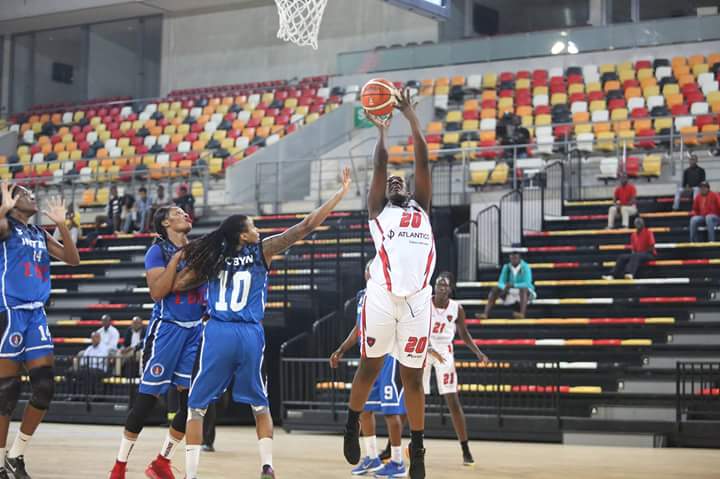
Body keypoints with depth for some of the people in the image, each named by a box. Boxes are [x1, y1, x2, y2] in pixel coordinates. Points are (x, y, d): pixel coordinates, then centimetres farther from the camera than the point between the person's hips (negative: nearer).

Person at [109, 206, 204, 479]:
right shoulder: (158, 251, -4)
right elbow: (157, 292, -17)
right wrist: (178, 257, -20)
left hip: (195, 330, 6)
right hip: (166, 329, -6)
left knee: (190, 402, 1)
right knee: (147, 398, -4)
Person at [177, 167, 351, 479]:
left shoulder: (213, 259, 10)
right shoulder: (262, 251, 5)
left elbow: (176, 284, 9)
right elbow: (307, 226, 1)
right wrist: (341, 192, 5)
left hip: (217, 334, 0)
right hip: (250, 336, 0)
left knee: (196, 407, 8)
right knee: (260, 405, 18)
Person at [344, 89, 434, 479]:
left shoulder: (421, 208, 22)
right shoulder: (377, 210, 16)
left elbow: (423, 162, 15)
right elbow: (380, 166, 8)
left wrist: (412, 118, 14)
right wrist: (382, 129, 16)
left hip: (418, 299, 2)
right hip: (382, 296, -2)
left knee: (412, 376, 6)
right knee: (369, 367, 7)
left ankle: (417, 447, 12)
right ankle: (352, 425, 28)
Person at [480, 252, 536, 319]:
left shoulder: (525, 267, -16)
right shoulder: (506, 267, -3)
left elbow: (527, 284, -26)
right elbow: (500, 283, -8)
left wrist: (513, 285, -40)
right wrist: (505, 287, -33)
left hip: (526, 293, -4)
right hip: (510, 293, 5)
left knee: (523, 288, -40)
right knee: (494, 290, -19)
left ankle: (522, 313, -56)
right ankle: (486, 314, -31)